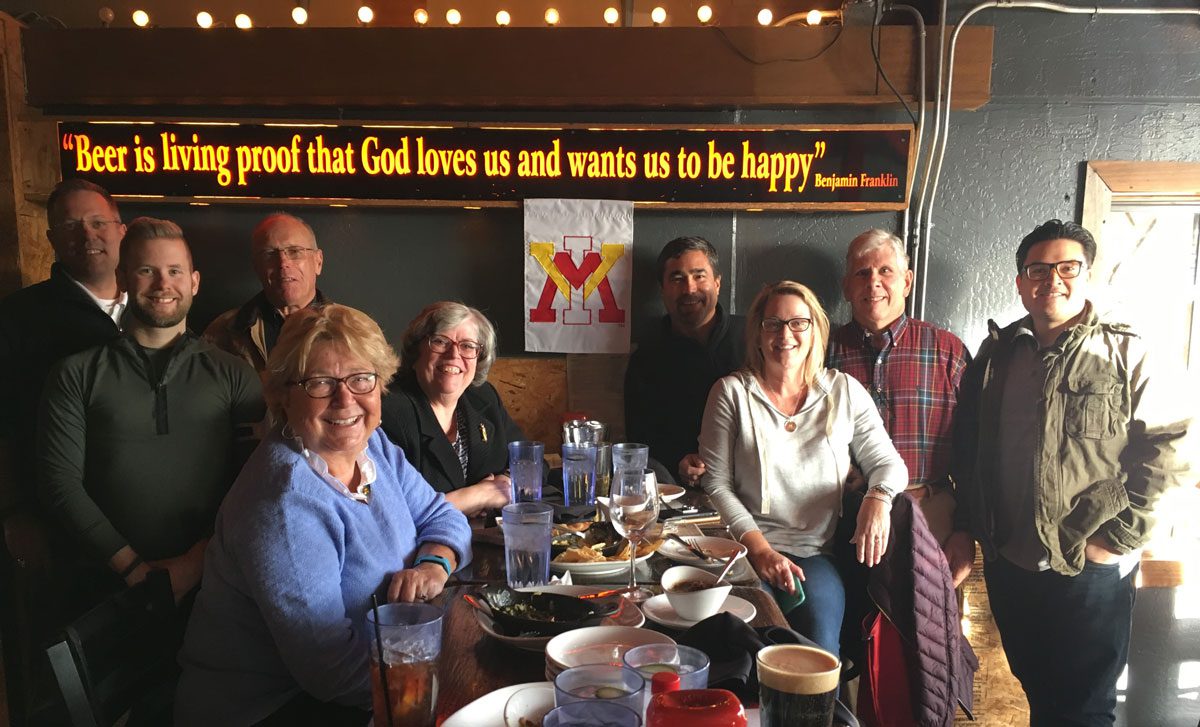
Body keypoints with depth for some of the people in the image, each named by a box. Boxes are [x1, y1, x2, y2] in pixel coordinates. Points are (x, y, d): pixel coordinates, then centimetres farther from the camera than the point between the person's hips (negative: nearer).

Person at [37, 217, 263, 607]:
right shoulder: (78, 375, 4)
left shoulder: (232, 375, 3)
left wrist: (200, 558, -13)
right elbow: (61, 482, -2)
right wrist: (133, 566, -9)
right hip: (113, 585, 0)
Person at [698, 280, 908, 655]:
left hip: (819, 553, 2)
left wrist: (878, 498, -12)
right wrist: (760, 548, -10)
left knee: (818, 633, -27)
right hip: (749, 551, -1)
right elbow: (716, 484, 1)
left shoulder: (845, 391, 11)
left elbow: (887, 462, 12)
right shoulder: (731, 392, 4)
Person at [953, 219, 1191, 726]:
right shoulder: (996, 353, 7)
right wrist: (969, 529, 7)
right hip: (1009, 566, 4)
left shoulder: (1126, 354, -3)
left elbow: (1167, 447, -8)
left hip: (1092, 570, -4)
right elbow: (968, 450, 12)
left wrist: (1119, 536, -12)